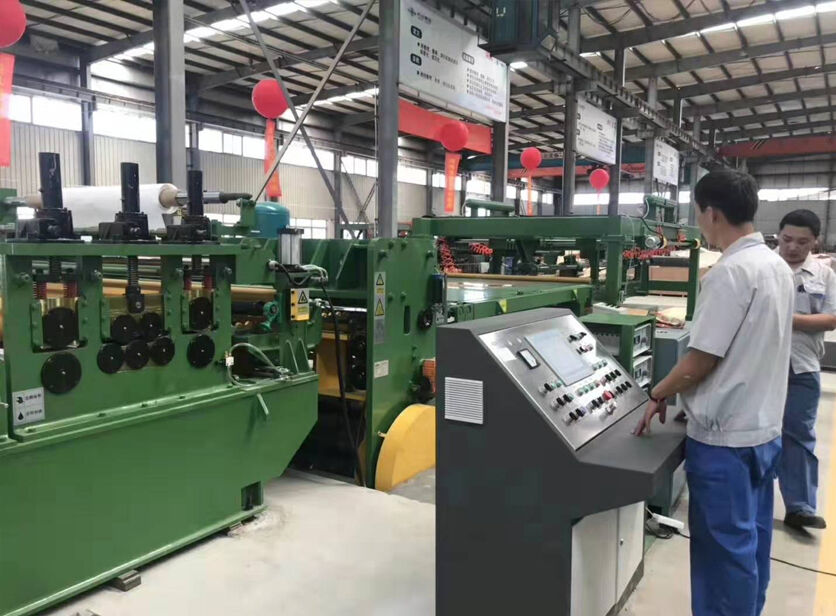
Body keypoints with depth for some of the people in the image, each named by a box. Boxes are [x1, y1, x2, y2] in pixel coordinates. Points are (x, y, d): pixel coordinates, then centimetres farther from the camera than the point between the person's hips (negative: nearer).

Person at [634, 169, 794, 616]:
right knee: (751, 542, 21)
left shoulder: (730, 272, -22)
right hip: (764, 429, 9)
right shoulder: (778, 267, 6)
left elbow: (701, 360, -20)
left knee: (725, 550, 6)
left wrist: (658, 395, -4)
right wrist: (682, 395, 17)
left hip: (726, 437, -9)